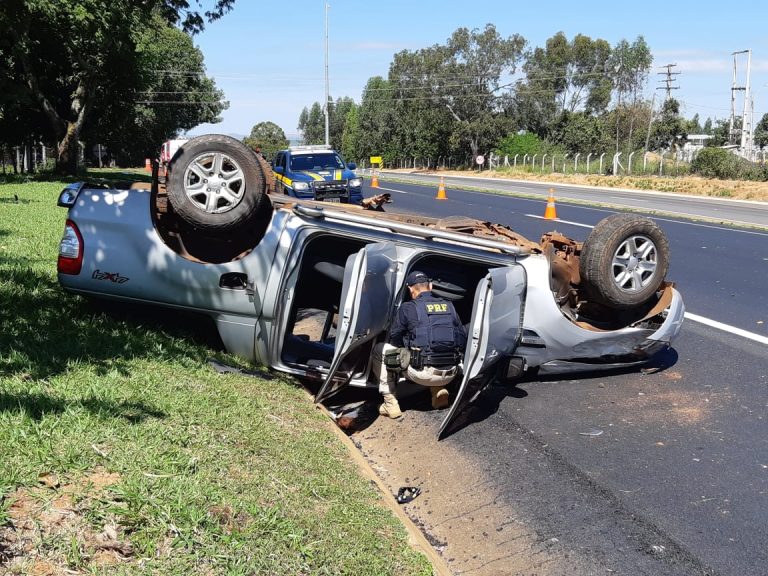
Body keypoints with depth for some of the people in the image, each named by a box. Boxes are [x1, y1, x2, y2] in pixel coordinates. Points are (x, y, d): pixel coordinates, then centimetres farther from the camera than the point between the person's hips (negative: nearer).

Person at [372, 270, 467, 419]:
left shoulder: (407, 308, -1)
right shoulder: (449, 307, 12)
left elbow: (394, 340, 8)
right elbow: (462, 341, 14)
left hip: (422, 374, -5)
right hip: (449, 375, 5)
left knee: (380, 350, 14)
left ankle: (390, 404, 9)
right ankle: (438, 390, 15)